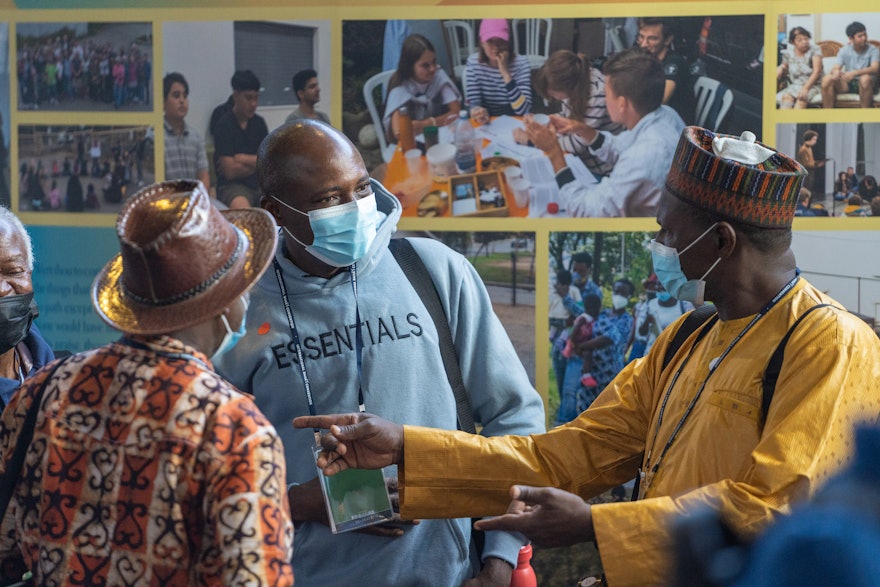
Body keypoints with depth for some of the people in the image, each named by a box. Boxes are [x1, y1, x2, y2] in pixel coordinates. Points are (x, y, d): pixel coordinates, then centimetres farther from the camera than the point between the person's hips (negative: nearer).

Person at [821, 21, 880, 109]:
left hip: (866, 85, -3)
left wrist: (854, 73, -38)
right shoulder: (844, 50, 3)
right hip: (847, 84, 3)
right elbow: (836, 68, -6)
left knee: (865, 78, -38)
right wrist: (835, 71, -34)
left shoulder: (873, 50, -7)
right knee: (827, 79, -23)